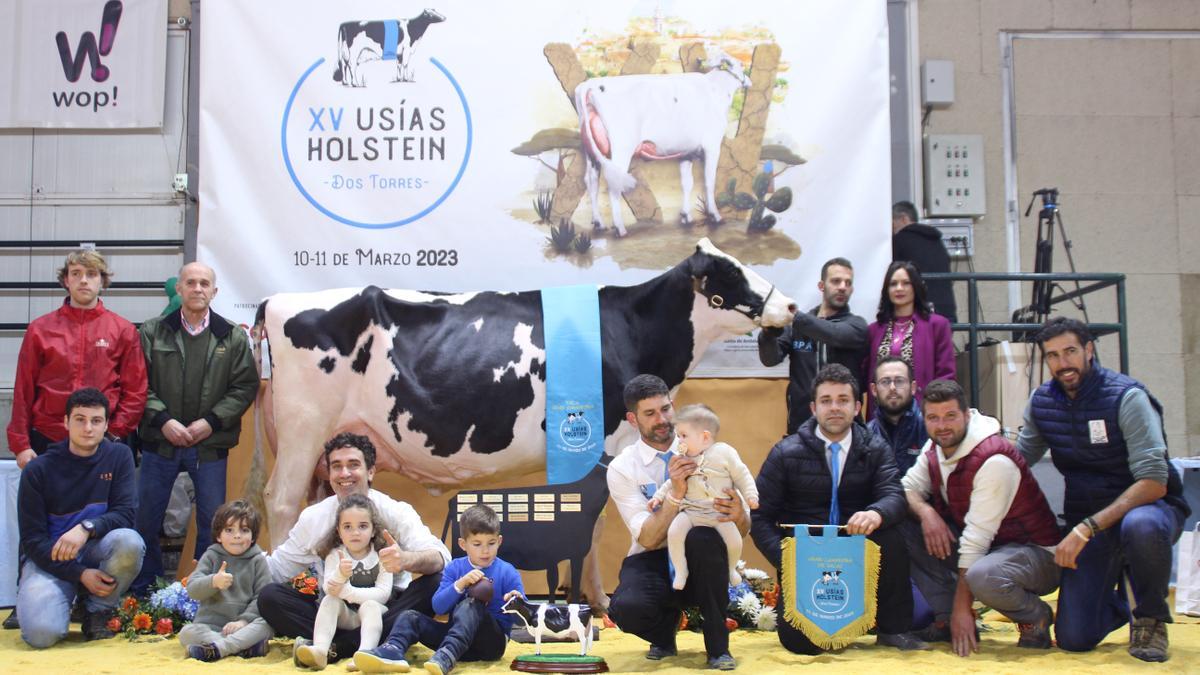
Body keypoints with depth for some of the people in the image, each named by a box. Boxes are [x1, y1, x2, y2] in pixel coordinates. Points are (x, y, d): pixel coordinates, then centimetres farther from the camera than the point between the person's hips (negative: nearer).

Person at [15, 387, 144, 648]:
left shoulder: (118, 456, -1)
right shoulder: (38, 470, -6)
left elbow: (125, 513, -9)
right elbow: (32, 539, -7)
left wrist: (87, 528, -30)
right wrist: (80, 574, -19)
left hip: (96, 549, 2)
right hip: (49, 558, -2)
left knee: (129, 541, -32)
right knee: (42, 633, -27)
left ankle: (98, 612, -5)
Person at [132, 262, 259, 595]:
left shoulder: (233, 338, 3)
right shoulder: (153, 332, 3)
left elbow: (245, 386, 0)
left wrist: (211, 422, -9)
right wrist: (162, 420, -13)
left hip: (210, 445, 0)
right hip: (160, 442, 0)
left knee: (212, 523, 5)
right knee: (146, 520, 6)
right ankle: (143, 595, 22)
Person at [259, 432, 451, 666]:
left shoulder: (395, 512, -8)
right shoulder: (312, 517, 2)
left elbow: (439, 557, -24)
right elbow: (278, 568, 9)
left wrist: (406, 559, -46)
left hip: (387, 610, -2)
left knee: (434, 585, -30)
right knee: (269, 597, -18)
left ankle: (333, 646, -30)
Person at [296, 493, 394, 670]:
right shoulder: (335, 555, 1)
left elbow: (383, 593, -14)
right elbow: (329, 589, -13)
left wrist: (347, 591, -22)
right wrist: (340, 574, -36)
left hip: (371, 615, -1)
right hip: (344, 616, 1)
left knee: (370, 605, -32)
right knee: (330, 600, -26)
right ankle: (320, 650, -47)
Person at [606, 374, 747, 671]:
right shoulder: (621, 468, -4)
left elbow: (743, 529, -4)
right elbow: (647, 538, -15)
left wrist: (739, 515, -29)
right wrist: (675, 495, -30)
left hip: (702, 558, 1)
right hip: (652, 561, 0)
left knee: (701, 536, -36)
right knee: (627, 608, -34)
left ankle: (718, 646, -16)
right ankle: (664, 636, 7)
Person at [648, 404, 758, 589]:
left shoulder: (724, 452, -1)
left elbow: (741, 475, 3)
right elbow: (671, 483, 21)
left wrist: (750, 495, -5)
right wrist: (658, 496, 10)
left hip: (720, 512, -2)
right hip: (691, 511, 2)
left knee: (735, 540, -18)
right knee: (674, 532, -24)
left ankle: (731, 568, 15)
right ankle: (680, 571, -6)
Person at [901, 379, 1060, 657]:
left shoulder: (994, 460, -25)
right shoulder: (936, 447, -1)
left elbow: (976, 538, -26)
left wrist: (962, 608, -25)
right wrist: (926, 512, -24)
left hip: (1035, 552, -7)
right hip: (982, 547, 7)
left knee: (982, 576, -40)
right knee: (905, 526, -9)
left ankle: (1036, 616, -6)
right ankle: (946, 619, -2)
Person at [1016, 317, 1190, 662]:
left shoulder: (1127, 397, -18)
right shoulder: (1041, 401, -1)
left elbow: (1154, 482, -25)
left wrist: (1086, 529, -32)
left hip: (1149, 506, -4)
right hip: (1087, 522, 4)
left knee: (1140, 527, -42)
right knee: (1074, 639, -8)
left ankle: (1151, 616, -11)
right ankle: (1119, 598, 28)